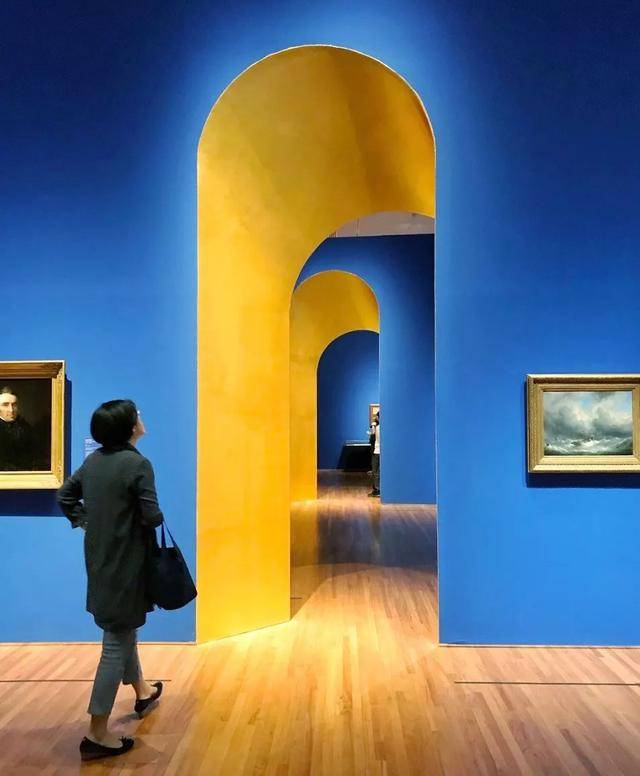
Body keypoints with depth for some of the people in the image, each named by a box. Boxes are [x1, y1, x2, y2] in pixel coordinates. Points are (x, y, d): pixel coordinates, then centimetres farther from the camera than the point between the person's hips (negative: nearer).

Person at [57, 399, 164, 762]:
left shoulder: (93, 461, 3)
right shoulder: (137, 464, -20)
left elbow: (65, 495, 12)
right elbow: (152, 516, -22)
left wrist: (85, 521, 14)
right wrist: (158, 519, -1)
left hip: (101, 561, 8)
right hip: (124, 564, -8)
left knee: (124, 631, 25)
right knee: (117, 644, 2)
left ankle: (143, 692, 46)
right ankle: (98, 734, 10)